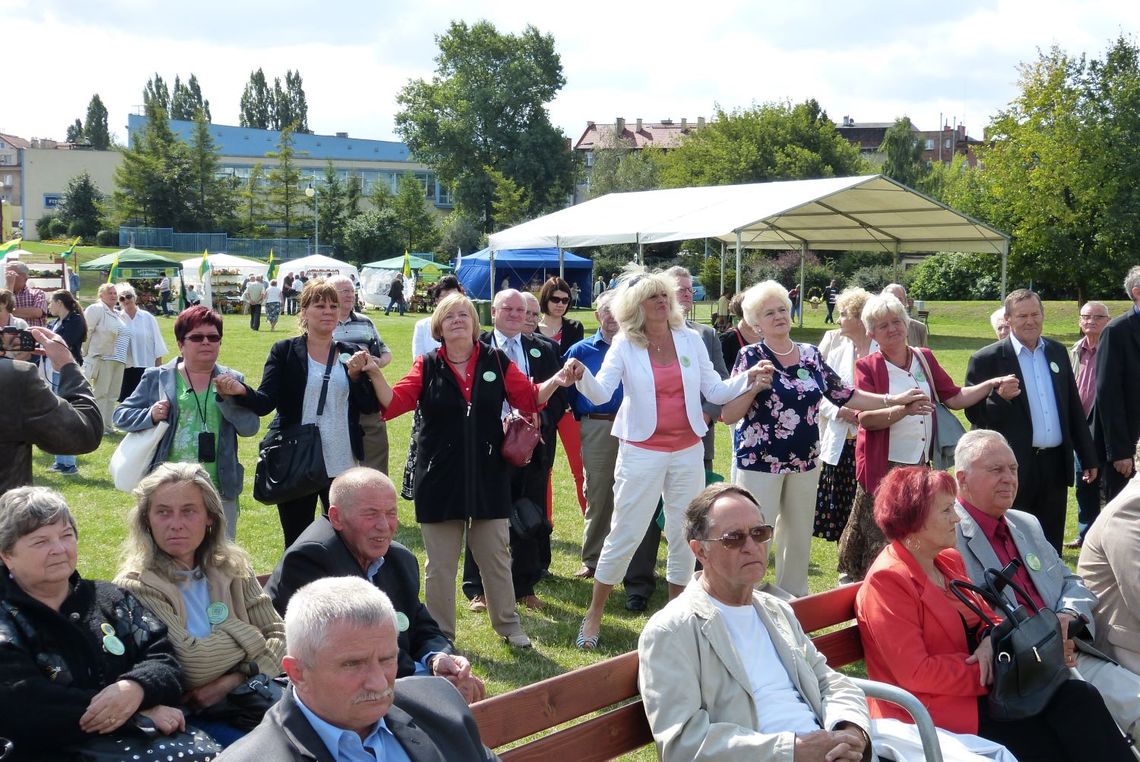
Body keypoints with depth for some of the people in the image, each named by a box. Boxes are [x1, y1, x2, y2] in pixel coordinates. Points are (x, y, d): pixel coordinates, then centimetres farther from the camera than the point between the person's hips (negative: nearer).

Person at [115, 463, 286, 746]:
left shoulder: (232, 567, 8)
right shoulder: (136, 587, -7)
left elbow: (278, 636, 4)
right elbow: (191, 663, -15)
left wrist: (234, 680, -12)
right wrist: (250, 636, -2)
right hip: (190, 718, -5)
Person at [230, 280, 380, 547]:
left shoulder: (351, 355, 6)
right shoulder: (284, 352, 0)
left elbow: (371, 406, 3)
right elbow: (265, 401, -9)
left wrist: (356, 374, -13)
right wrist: (241, 391, -29)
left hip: (342, 465, 2)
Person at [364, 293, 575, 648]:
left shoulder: (496, 361, 2)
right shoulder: (427, 366, 0)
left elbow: (530, 399, 3)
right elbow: (395, 403, -8)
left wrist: (555, 382, -14)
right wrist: (375, 374, -23)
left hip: (488, 476, 1)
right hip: (440, 478, 0)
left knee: (496, 557, 11)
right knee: (440, 563, 8)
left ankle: (508, 625, 27)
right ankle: (439, 634, 20)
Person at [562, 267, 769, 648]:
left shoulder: (690, 339, 2)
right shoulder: (625, 345, -5)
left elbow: (715, 391, 5)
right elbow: (601, 393, -14)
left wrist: (747, 379, -11)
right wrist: (581, 376, -34)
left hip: (688, 451, 3)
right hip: (642, 452, -3)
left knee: (684, 535, 10)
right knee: (625, 534, -1)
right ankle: (594, 613, 14)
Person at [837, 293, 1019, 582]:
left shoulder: (925, 358, 11)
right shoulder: (867, 367, -3)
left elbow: (954, 398, 11)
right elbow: (865, 418, -16)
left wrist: (992, 384, -1)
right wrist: (904, 409, -31)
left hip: (921, 464, 4)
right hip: (884, 468, -4)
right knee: (884, 544, -2)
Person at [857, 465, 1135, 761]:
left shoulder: (950, 560, 11)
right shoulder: (886, 580, -17)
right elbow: (916, 673, -20)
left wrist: (991, 639, -8)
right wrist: (993, 674, -17)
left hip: (977, 690, 8)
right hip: (938, 710, -8)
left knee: (1080, 697, -11)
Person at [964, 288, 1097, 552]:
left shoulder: (1058, 352, 10)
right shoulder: (987, 359, -6)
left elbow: (1074, 407, 15)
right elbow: (974, 412, -7)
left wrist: (1088, 458, 15)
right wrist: (1001, 397, -26)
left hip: (1056, 464, 5)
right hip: (1016, 468, -5)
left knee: (1051, 547, 13)